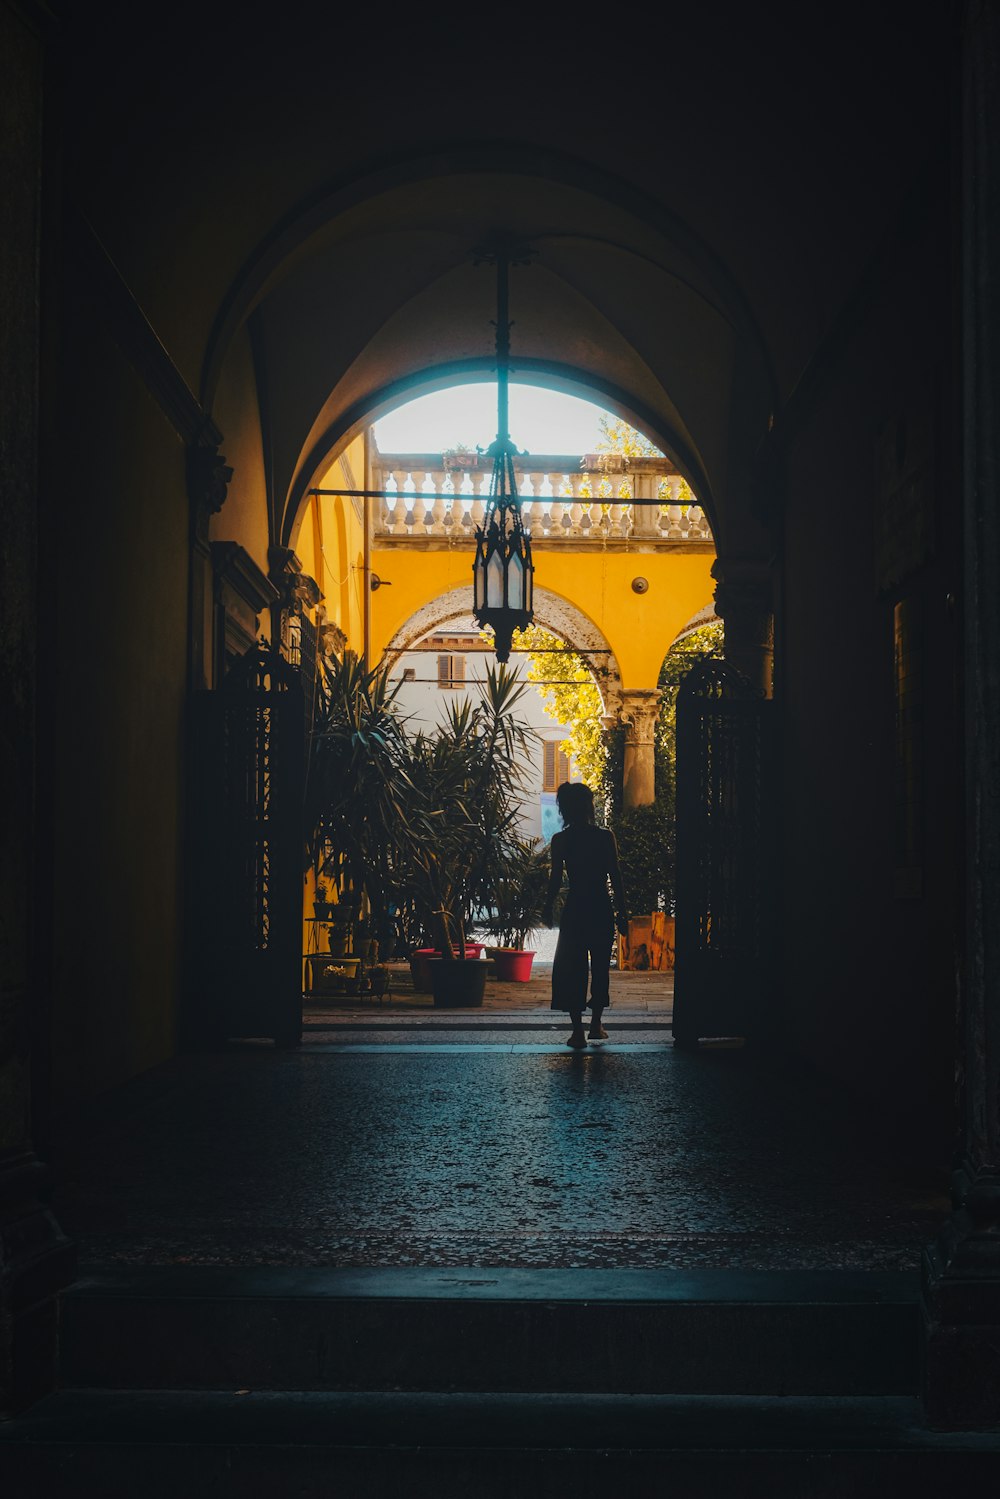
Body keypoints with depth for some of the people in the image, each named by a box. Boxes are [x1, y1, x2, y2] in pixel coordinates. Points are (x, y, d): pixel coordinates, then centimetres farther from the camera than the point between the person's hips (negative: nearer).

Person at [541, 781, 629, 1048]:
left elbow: (556, 880, -4)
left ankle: (577, 1030, 2)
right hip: (602, 909, 1)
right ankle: (596, 1024, 22)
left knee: (571, 968, 6)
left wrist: (547, 909, 11)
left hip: (574, 910, 0)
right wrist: (621, 913, 4)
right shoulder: (606, 837, -5)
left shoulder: (560, 841, -5)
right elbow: (616, 878, -4)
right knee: (600, 966, 15)